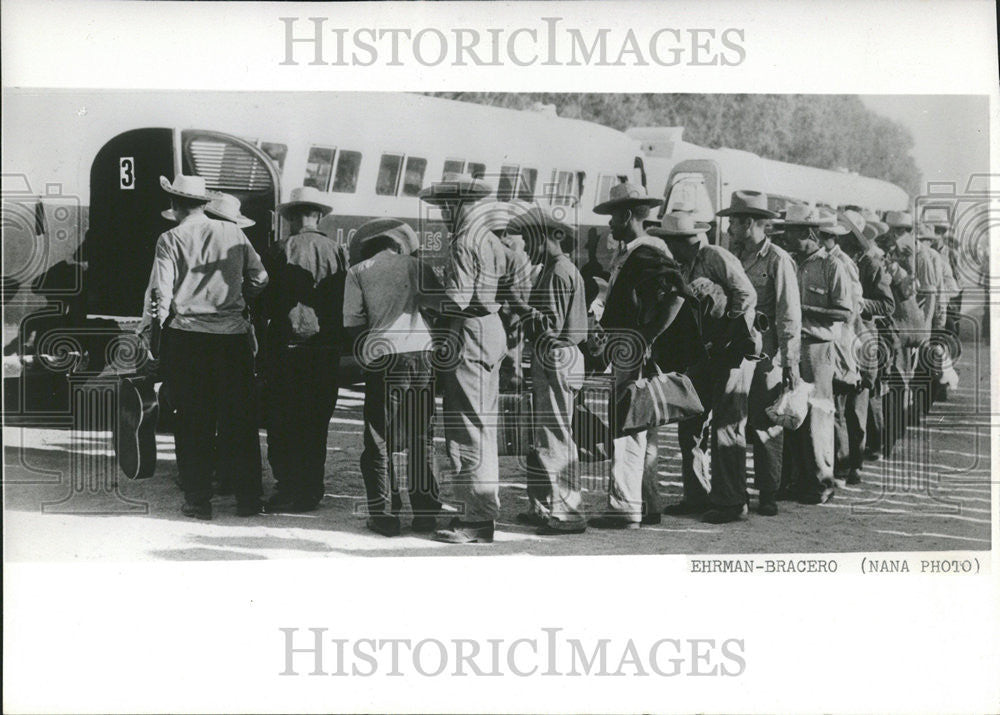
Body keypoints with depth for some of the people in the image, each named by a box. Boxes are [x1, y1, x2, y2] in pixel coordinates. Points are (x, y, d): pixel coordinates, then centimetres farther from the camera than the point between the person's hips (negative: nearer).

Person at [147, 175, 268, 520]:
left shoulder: (170, 240, -3)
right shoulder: (233, 233, 5)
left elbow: (161, 294, -8)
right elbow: (260, 278, 7)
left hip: (186, 336, -2)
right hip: (233, 336, 2)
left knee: (193, 420, 6)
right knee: (239, 418, 9)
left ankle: (198, 500, 8)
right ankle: (248, 498, 13)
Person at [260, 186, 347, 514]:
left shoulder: (279, 252, -7)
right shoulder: (337, 252, 1)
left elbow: (264, 300, -5)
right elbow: (349, 303, 3)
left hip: (287, 346, -3)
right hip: (327, 348, 3)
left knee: (283, 423, 4)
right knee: (316, 423, 12)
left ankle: (288, 489, 1)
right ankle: (311, 490, 16)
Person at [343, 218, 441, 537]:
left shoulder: (358, 272, 7)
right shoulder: (418, 267, 13)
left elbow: (352, 320, -2)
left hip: (384, 362, -2)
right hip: (423, 357, 2)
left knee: (380, 441, 7)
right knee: (422, 438, 11)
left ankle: (385, 514, 5)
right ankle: (425, 513, 12)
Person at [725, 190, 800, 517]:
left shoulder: (777, 260, -6)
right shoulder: (737, 259, 15)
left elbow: (789, 317, -10)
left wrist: (790, 363, -15)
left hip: (765, 358, -6)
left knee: (765, 428, -1)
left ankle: (768, 497, 8)